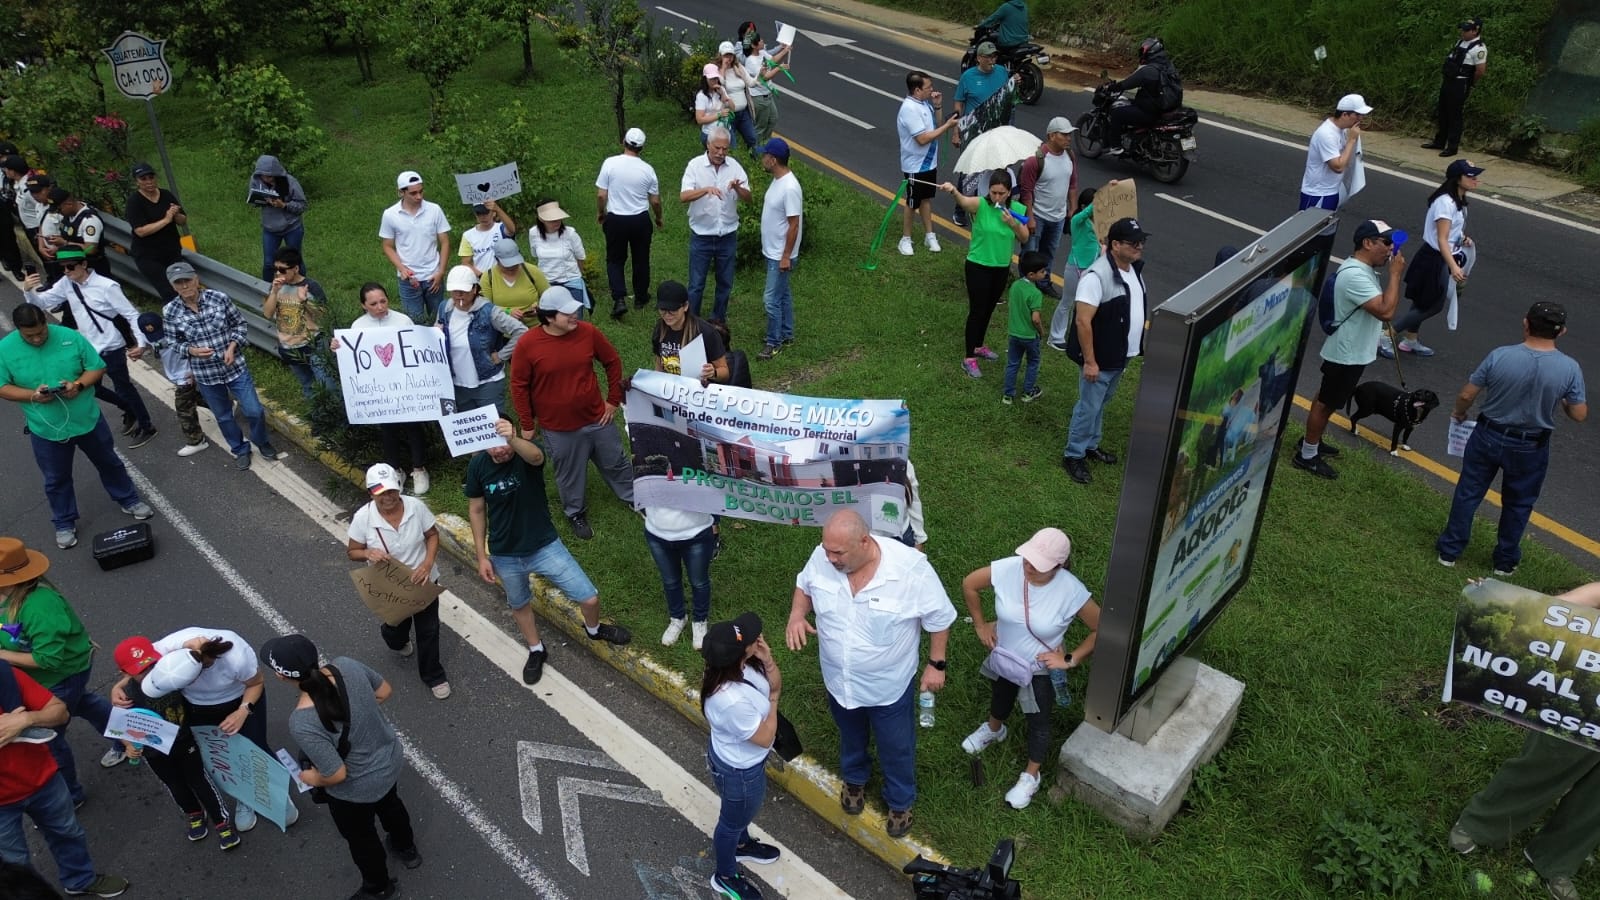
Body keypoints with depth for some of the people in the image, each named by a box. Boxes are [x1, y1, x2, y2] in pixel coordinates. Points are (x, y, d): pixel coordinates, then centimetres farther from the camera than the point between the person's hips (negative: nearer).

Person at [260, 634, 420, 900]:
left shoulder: (302, 722, -37)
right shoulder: (346, 665, -22)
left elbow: (337, 774, -29)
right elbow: (384, 691, -3)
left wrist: (314, 779, -8)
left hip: (357, 790, -5)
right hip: (391, 760, 5)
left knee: (360, 838, 28)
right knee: (389, 803, 38)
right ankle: (406, 849, 67)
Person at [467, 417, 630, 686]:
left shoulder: (527, 450, -22)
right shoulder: (478, 465, -14)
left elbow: (535, 456, -50)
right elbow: (476, 510, -1)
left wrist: (513, 440, -71)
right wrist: (482, 556, 0)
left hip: (545, 546, -2)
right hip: (504, 556, 2)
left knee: (590, 598, -1)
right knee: (519, 604, 24)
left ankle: (594, 629, 35)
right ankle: (536, 650, 53)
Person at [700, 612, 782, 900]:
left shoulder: (741, 665, -21)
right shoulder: (732, 701, -45)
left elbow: (775, 685, -4)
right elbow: (765, 737, -28)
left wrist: (767, 660, -24)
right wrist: (773, 702, -13)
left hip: (740, 757, 7)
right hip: (739, 769, -7)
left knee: (743, 811, 35)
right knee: (733, 819, 22)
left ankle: (742, 845, 65)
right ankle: (725, 876, 50)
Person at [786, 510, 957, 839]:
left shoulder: (910, 568, -34)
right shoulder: (822, 558, -23)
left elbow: (939, 617, -16)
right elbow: (805, 585, 1)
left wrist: (936, 664, -8)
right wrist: (797, 615, -19)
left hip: (888, 685, -3)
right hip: (838, 681, 3)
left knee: (895, 748, 23)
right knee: (850, 736, 32)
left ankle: (900, 801, 53)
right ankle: (855, 778, 64)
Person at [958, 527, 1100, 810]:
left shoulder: (1071, 592, -33)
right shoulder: (1008, 568, -28)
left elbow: (1101, 629, -20)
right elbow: (969, 584, -10)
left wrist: (1071, 659, -20)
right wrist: (980, 624, -4)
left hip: (1040, 670, -3)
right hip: (1003, 657, 3)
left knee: (1038, 722, 17)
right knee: (1000, 698, 32)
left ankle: (1031, 776, 43)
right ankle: (993, 730, 66)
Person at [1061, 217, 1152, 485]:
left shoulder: (1134, 268, 2)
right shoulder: (1097, 276, -26)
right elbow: (1083, 321, -27)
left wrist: (1138, 346, 19)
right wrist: (1089, 361, -25)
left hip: (1121, 355, 8)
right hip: (1100, 359, -8)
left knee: (1101, 404, 23)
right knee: (1089, 407, 4)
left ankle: (1091, 445, 40)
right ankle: (1073, 455, 19)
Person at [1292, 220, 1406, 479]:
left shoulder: (1363, 268, 4)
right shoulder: (1355, 275, -30)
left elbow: (1382, 303, 18)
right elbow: (1385, 311, -32)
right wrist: (1395, 274, -27)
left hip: (1351, 351, 10)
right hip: (1347, 354, -10)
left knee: (1326, 399, 22)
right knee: (1326, 403, 2)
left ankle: (1311, 441, 38)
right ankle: (1307, 455, 14)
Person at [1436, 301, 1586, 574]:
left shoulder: (1499, 356, -19)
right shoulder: (1569, 368, -18)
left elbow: (1466, 395, -11)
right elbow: (1579, 414, -9)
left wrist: (1459, 413, 10)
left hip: (1488, 437, 0)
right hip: (1530, 449, 1)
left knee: (1468, 493, 16)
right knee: (1518, 505, 19)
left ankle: (1449, 551, 26)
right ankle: (1505, 561, 33)